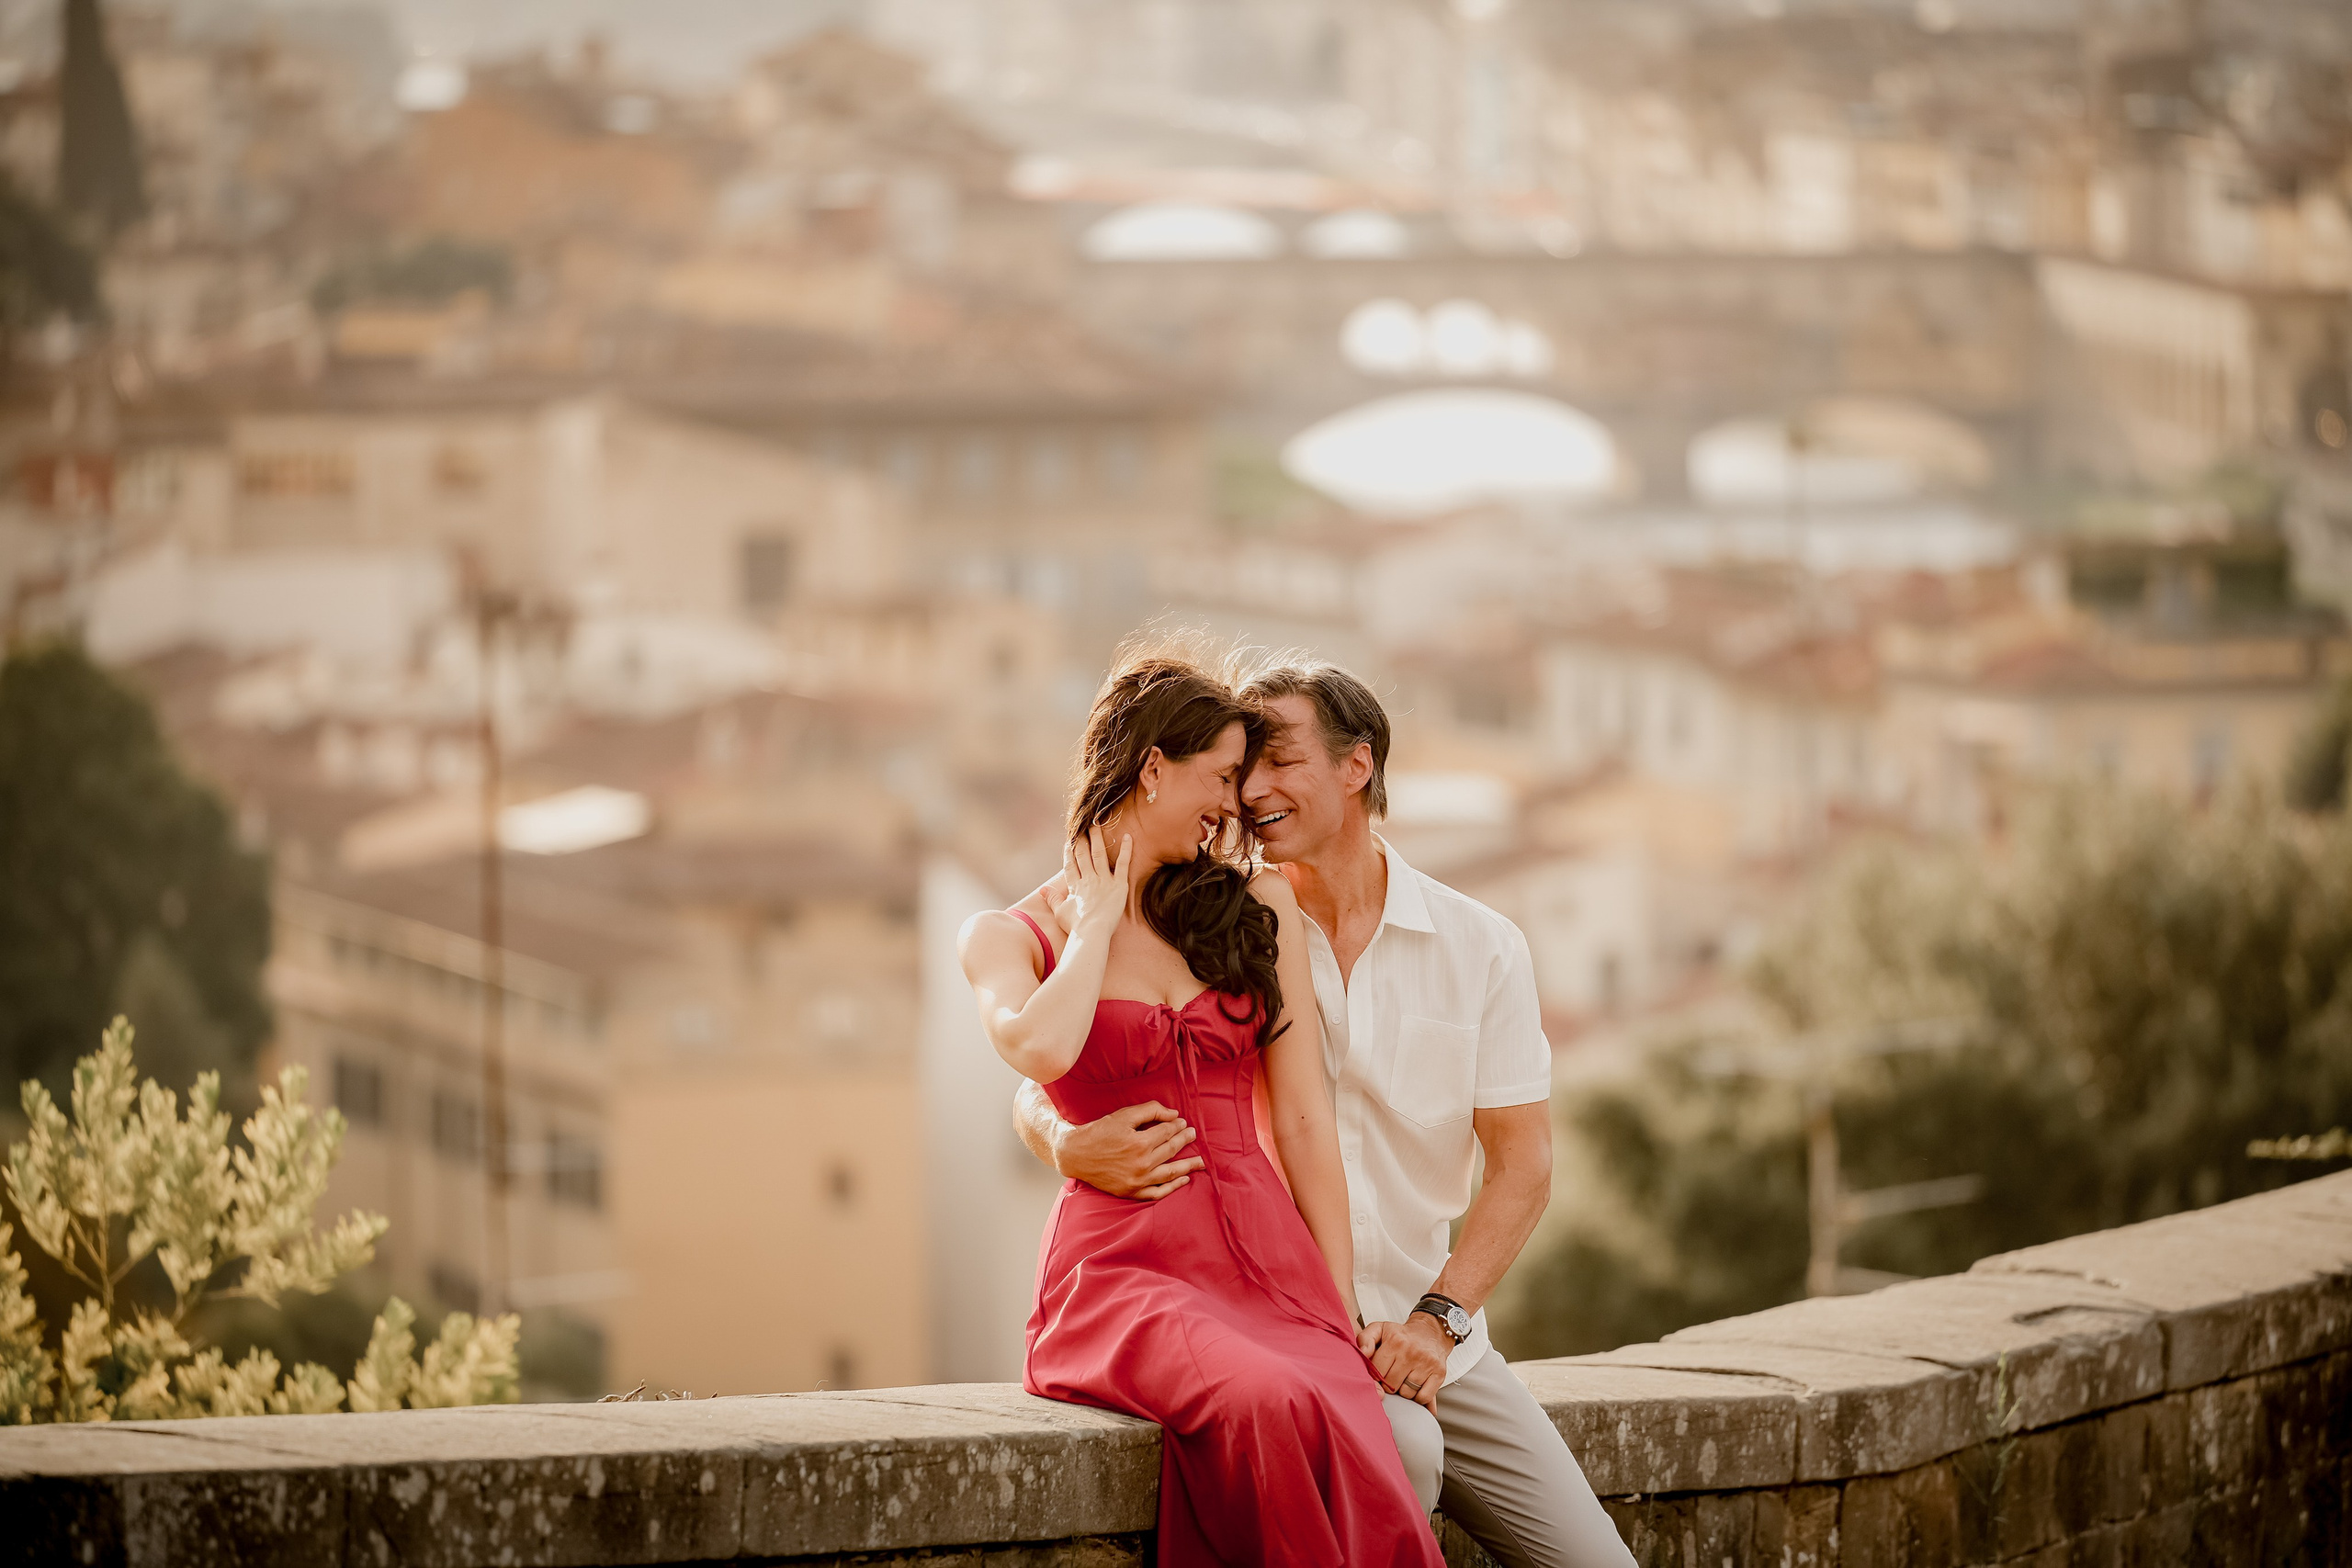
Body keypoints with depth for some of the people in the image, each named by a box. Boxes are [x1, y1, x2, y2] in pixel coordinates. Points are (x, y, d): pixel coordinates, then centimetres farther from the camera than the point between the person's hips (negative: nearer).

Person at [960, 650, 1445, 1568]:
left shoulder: (1259, 912, 19)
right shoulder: (1006, 938, 10)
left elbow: (1303, 1123, 14)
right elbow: (1041, 1049, -15)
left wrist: (1342, 1310, 5)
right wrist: (1100, 920, 2)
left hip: (1267, 1258, 3)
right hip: (1122, 1267, -3)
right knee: (1275, 1408, -38)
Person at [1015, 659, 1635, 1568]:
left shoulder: (1480, 947, 4)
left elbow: (1522, 1163, 2)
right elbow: (1041, 1090, 1)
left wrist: (1439, 1318, -12)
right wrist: (1070, 1144, -25)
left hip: (1434, 1340, 3)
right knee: (1400, 1448, -34)